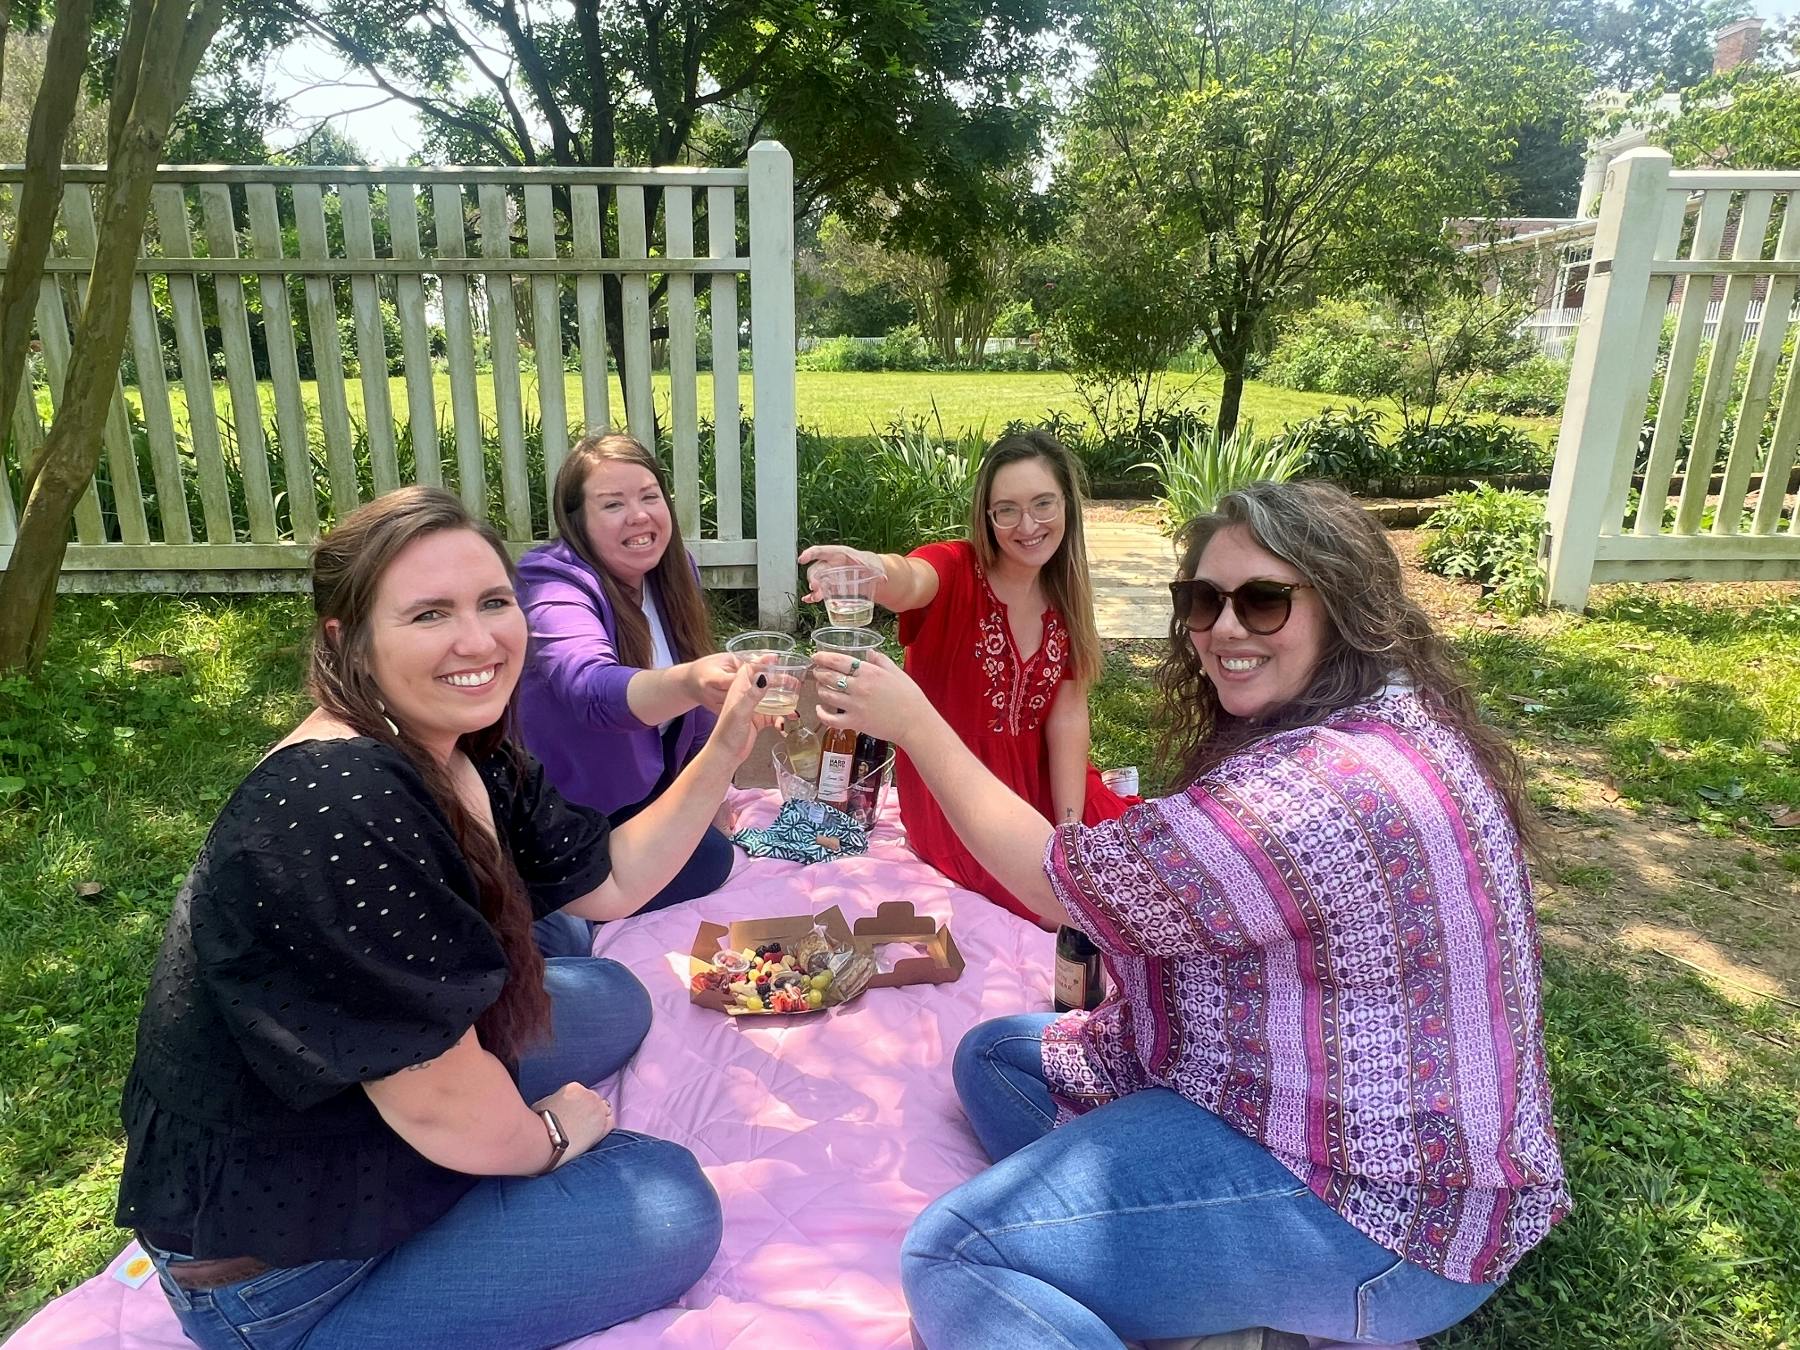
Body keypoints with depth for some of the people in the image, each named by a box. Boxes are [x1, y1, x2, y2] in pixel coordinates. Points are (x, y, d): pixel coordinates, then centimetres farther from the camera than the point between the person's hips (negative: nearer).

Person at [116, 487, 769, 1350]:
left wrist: (722, 753, -3)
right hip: (273, 1266, -9)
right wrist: (546, 1137, -7)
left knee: (612, 1000, 14)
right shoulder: (339, 809, -34)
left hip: (350, 1114, 9)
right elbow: (438, 1105, -28)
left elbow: (610, 882, 7)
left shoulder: (466, 756, -4)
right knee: (667, 1205, -9)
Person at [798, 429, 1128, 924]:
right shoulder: (955, 571, -17)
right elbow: (910, 582, -42)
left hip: (1035, 780, 5)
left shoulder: (1064, 595, -1)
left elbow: (1068, 716, -2)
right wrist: (871, 569, -66)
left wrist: (1070, 830, -8)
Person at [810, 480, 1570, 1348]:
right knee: (994, 1055, 13)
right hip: (1365, 1117, 11)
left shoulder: (1323, 789, -29)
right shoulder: (1387, 725, 5)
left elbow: (1057, 878, -19)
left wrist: (914, 722, -9)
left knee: (951, 1257, -21)